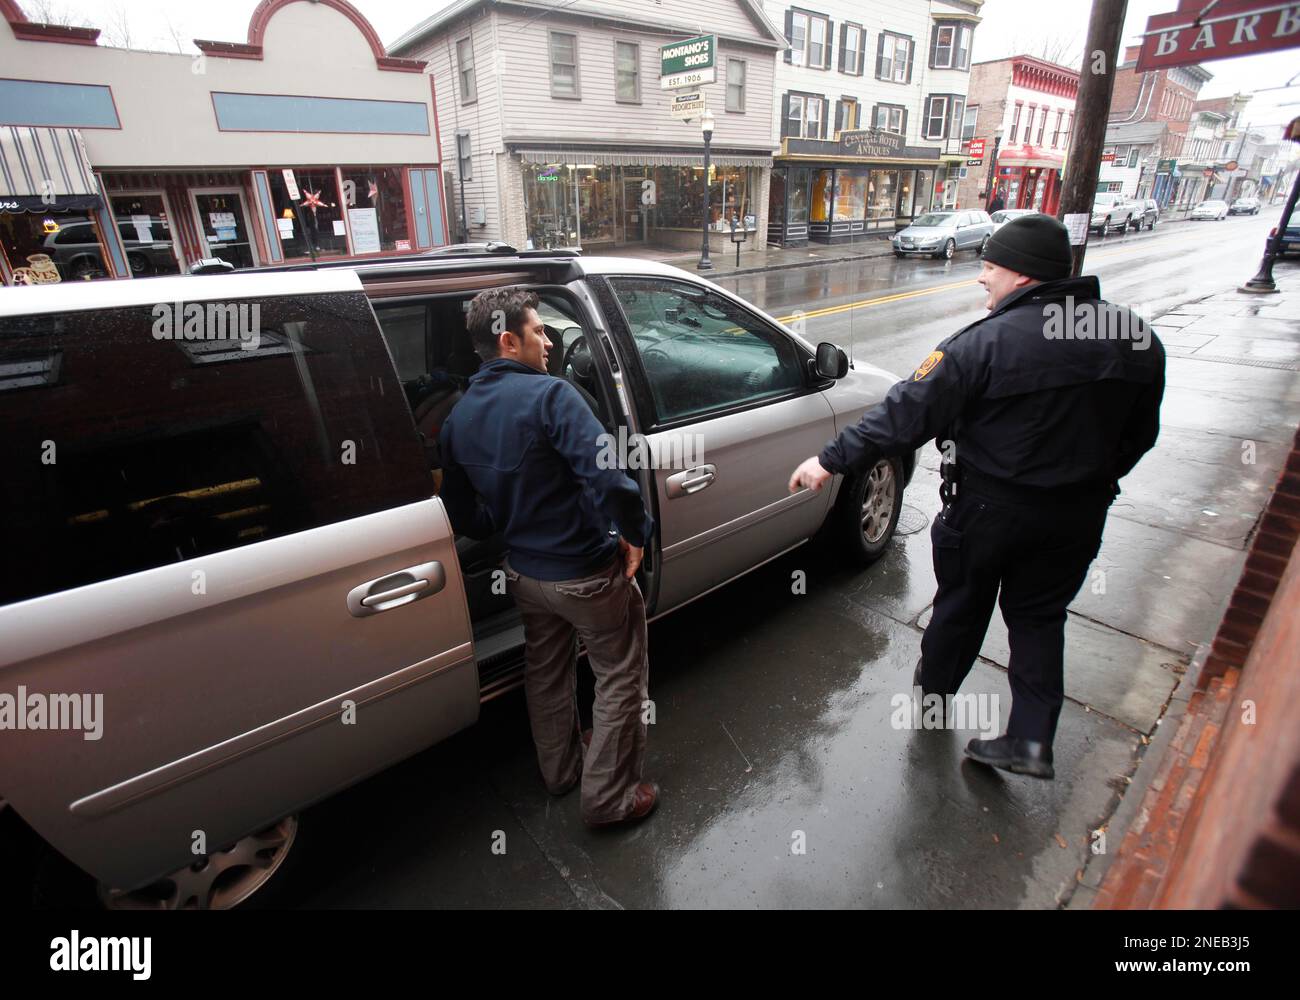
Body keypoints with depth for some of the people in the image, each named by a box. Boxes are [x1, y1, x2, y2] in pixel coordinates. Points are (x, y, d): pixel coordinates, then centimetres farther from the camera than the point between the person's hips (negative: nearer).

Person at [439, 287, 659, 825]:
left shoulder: (457, 418, 2)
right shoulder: (549, 395, -21)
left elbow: (463, 514, 8)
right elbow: (608, 478, -32)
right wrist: (636, 533, -16)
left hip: (524, 573, 7)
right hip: (587, 575, -7)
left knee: (546, 675, 27)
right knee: (620, 679, 14)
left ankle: (561, 769, 48)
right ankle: (608, 797, 27)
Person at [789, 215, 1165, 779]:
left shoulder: (988, 342, -21)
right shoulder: (1136, 339, -1)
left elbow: (908, 413, -23)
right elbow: (1139, 434, 9)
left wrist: (833, 461, -18)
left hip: (990, 506, -4)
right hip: (1079, 514, 5)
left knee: (963, 600, 18)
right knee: (1040, 615, 20)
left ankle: (935, 685, 42)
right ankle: (1032, 739, 19)